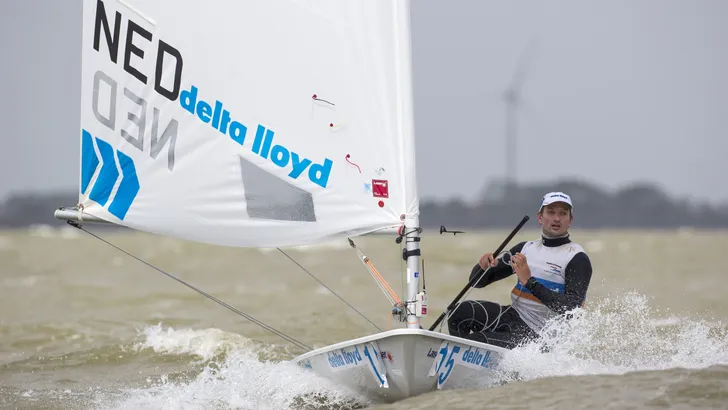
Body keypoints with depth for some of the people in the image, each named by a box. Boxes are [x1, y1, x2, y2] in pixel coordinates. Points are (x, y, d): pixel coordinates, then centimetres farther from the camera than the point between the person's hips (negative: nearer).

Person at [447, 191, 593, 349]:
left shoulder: (578, 259, -6)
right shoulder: (525, 248, 13)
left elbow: (571, 308, -21)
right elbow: (478, 281, 13)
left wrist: (529, 282, -26)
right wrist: (483, 266, -12)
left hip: (536, 335, -6)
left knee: (476, 342, -25)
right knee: (462, 311, -19)